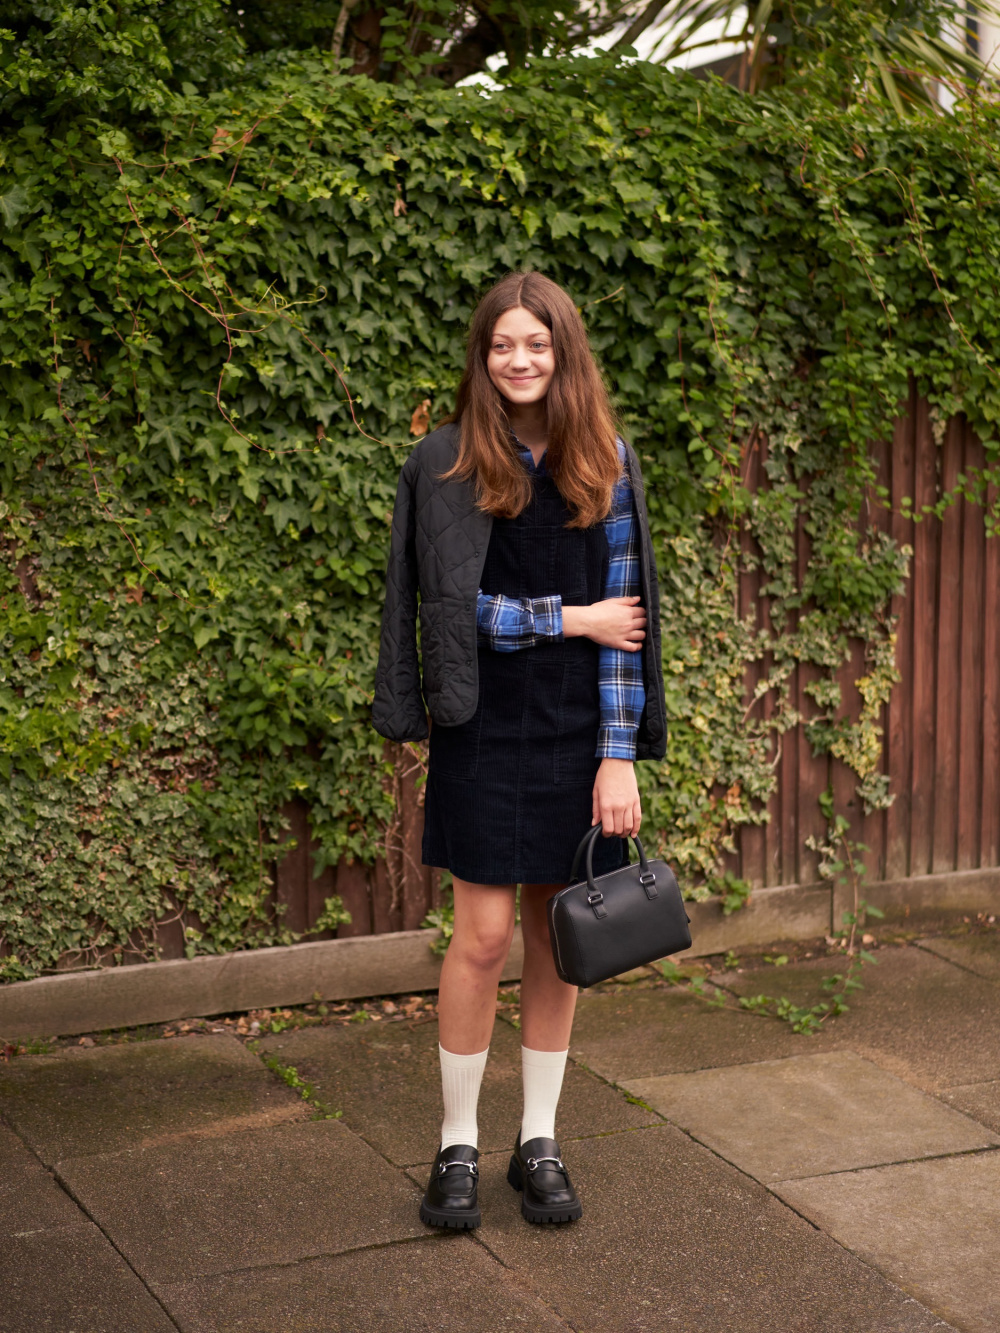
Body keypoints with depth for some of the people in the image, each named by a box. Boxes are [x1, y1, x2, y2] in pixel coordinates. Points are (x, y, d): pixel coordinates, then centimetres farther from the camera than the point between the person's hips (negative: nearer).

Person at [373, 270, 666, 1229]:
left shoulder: (604, 464, 2)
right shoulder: (445, 467, -4)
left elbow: (624, 613, -1)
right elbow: (453, 607, -9)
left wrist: (619, 755, -7)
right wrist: (572, 619, -9)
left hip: (579, 729, 2)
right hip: (485, 727, -2)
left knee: (556, 938, 9)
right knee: (484, 935, -2)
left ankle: (539, 1142, 22)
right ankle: (458, 1145, 14)